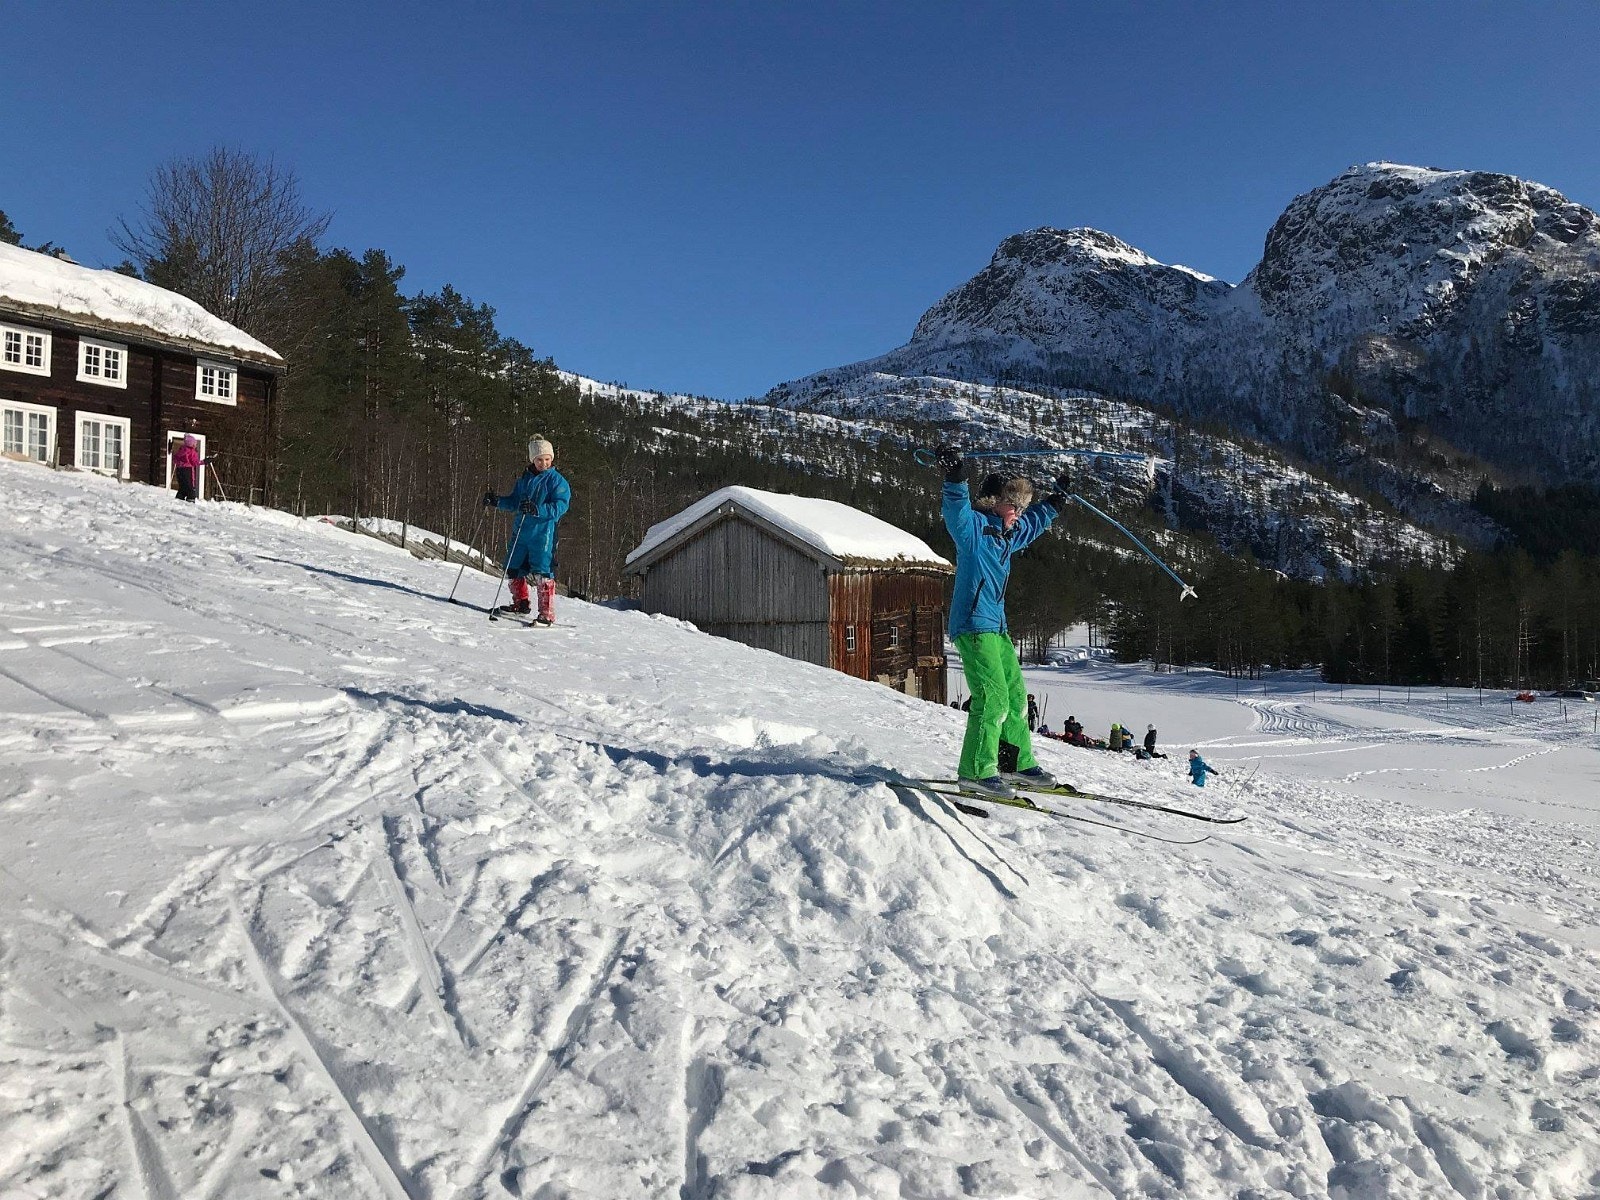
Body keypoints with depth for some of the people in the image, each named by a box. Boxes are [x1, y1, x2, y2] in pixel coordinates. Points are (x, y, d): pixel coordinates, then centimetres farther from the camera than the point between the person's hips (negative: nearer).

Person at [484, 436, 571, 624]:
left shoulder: (557, 480, -5)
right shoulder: (525, 479, 14)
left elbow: (560, 507, -16)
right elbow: (514, 502, 23)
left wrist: (537, 509, -27)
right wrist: (496, 501, 7)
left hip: (543, 533, -7)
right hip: (521, 532, 7)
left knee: (542, 573, -11)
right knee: (513, 569, 14)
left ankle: (547, 614, -7)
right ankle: (521, 604, 33)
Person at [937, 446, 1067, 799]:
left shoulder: (1006, 535, 18)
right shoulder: (974, 527, -9)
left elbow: (1031, 524, 40)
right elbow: (957, 512, -32)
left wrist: (1052, 505, 44)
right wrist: (956, 479, -46)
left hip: (996, 627, 10)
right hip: (973, 625, -10)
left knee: (1016, 696, 14)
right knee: (993, 697, -17)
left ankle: (1018, 762, 24)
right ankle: (977, 770, -14)